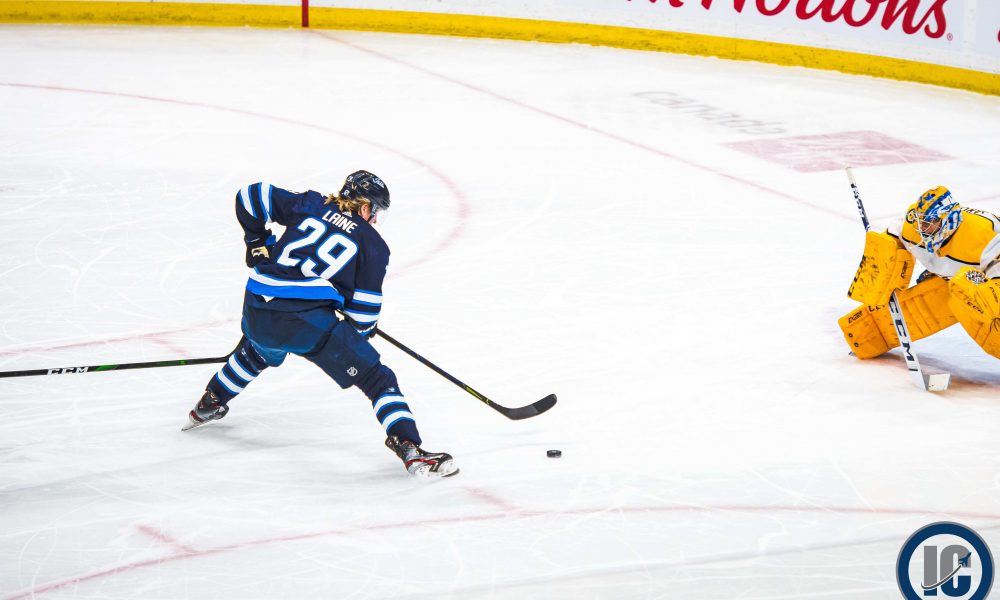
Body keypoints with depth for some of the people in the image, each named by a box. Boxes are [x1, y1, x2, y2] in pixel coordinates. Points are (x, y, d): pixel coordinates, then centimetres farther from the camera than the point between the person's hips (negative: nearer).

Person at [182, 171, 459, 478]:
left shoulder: (310, 205, 18)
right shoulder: (372, 243, 8)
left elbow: (250, 196, 19)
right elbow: (364, 310, 5)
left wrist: (257, 241, 30)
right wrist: (361, 332, 24)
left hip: (257, 309, 5)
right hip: (310, 321, -5)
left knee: (258, 350, 41)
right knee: (378, 380, 1)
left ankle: (209, 405, 57)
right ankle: (409, 448, -15)